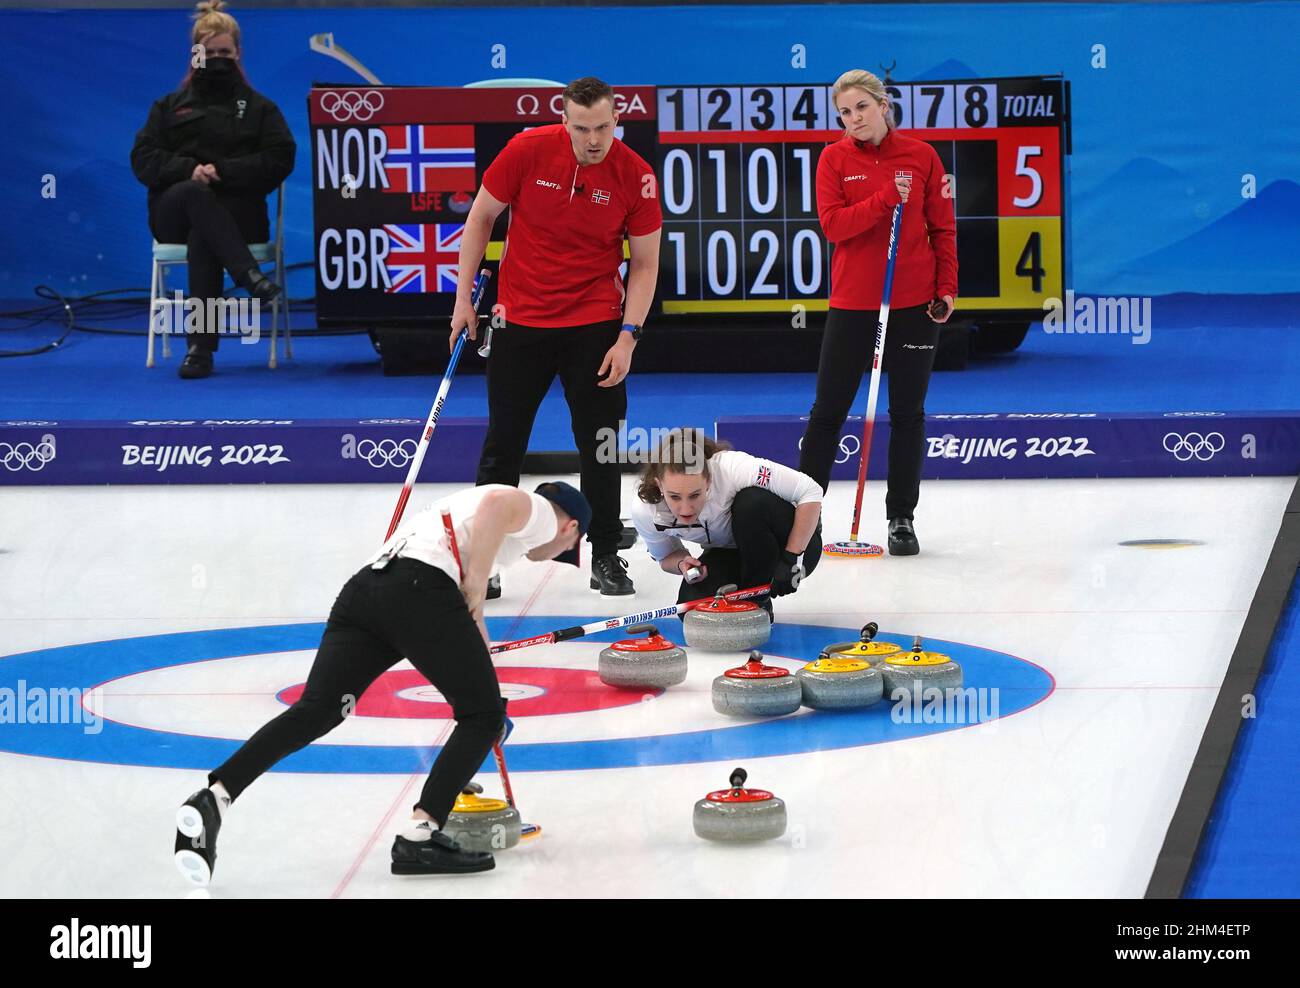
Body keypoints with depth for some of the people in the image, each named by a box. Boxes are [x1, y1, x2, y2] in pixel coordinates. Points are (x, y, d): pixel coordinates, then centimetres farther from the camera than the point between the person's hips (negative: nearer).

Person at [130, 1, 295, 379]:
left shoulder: (258, 107, 17)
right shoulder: (170, 107, 21)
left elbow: (279, 160, 2)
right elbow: (143, 158, 8)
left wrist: (222, 170, -12)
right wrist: (188, 169, -14)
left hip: (237, 213, -1)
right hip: (174, 212, 1)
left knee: (202, 238, -37)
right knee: (193, 193, -38)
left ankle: (201, 346, -42)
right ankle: (249, 276, -50)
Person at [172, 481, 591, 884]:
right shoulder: (542, 513, 15)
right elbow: (497, 502, -10)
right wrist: (477, 588, -3)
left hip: (361, 587, 7)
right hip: (419, 587, -7)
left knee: (314, 712, -4)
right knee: (482, 715, 8)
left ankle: (214, 799, -22)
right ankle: (419, 837, -3)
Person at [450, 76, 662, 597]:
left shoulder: (636, 176, -11)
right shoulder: (528, 150, -12)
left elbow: (645, 264, -3)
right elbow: (481, 217, 1)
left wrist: (628, 336, -10)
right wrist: (463, 298, 1)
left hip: (595, 324, 0)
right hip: (521, 317, 0)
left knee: (600, 444, 3)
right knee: (503, 442, 6)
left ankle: (605, 556, 16)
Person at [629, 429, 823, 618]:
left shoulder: (732, 469, -36)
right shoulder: (644, 512, -22)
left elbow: (810, 492, -28)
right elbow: (667, 558, 0)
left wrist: (792, 559, -32)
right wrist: (682, 565, -24)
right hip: (729, 553, 3)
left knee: (752, 502, -35)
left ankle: (758, 603, -13)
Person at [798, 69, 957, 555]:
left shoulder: (921, 156, 0)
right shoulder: (835, 158, 0)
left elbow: (943, 228, 3)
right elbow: (833, 224, -12)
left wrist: (946, 288, -4)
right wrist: (886, 198, -22)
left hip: (915, 303, 0)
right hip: (852, 301, 0)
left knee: (907, 413, 6)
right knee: (828, 410, 4)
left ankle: (901, 518, 14)